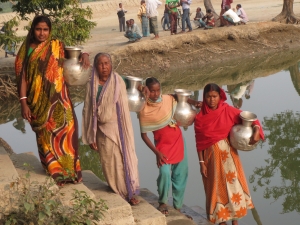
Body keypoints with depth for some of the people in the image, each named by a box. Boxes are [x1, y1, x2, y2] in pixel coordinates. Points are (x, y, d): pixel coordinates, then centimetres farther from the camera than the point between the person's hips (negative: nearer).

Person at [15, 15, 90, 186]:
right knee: (45, 135, 4)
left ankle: (70, 170, 6)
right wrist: (24, 102, -9)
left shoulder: (57, 46, 4)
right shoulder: (26, 50, 1)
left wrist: (84, 54, -12)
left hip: (58, 99, 1)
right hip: (39, 101, -1)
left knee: (65, 130, -5)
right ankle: (55, 173, 13)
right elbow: (22, 76, -1)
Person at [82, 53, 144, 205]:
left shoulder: (118, 82, -5)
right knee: (108, 163, 8)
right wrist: (91, 137, 1)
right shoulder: (91, 85, -1)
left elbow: (124, 109, -3)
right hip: (102, 130, 2)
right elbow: (88, 111, 2)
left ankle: (130, 192, 15)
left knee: (124, 159, 2)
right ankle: (118, 193, 23)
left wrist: (126, 134, -6)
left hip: (118, 128, -1)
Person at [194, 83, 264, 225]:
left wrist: (256, 131, -27)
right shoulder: (200, 117, -4)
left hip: (228, 155, 0)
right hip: (211, 157, 0)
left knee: (233, 185, 0)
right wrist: (201, 163, -4)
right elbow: (199, 143, -2)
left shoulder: (228, 111, -6)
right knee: (217, 188, 9)